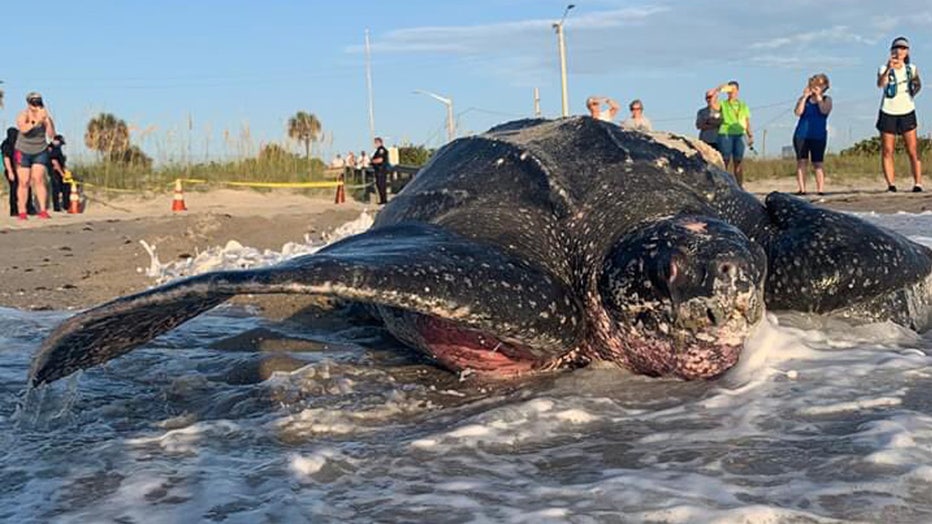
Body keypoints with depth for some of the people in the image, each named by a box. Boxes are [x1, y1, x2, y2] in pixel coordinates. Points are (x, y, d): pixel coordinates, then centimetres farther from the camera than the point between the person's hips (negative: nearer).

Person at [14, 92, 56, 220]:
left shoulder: (45, 116, -8)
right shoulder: (23, 115, -14)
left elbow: (51, 134, -17)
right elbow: (23, 129, -34)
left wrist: (47, 120, -30)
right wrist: (35, 122, -47)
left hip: (40, 152, 1)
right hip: (23, 152, -1)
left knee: (39, 180, -11)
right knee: (24, 182, -1)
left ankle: (43, 210, -14)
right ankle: (22, 212, 2)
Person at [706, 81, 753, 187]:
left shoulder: (743, 105, 20)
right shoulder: (723, 104, 12)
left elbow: (747, 122, 17)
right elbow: (713, 104, -8)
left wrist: (750, 136, 6)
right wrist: (718, 90, -6)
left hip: (739, 135, 2)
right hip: (725, 134, -2)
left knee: (738, 162, 1)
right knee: (725, 161, -6)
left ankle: (740, 186, 2)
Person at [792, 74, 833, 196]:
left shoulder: (826, 99, 9)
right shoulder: (804, 99, 11)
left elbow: (824, 111, -12)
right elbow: (798, 112, -6)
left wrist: (818, 96, -8)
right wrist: (805, 97, -6)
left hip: (818, 136, -1)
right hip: (801, 134, 1)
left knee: (817, 163, -2)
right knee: (801, 162, -6)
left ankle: (820, 189, -4)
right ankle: (802, 189, -8)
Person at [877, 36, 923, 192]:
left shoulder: (912, 69, 5)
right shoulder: (884, 69, -4)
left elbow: (917, 86, 23)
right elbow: (880, 84, -26)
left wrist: (913, 93, 2)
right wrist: (888, 69, -42)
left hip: (907, 113, 1)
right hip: (888, 113, -1)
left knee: (913, 151, -4)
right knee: (887, 151, -3)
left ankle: (918, 183, -3)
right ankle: (891, 184, 0)